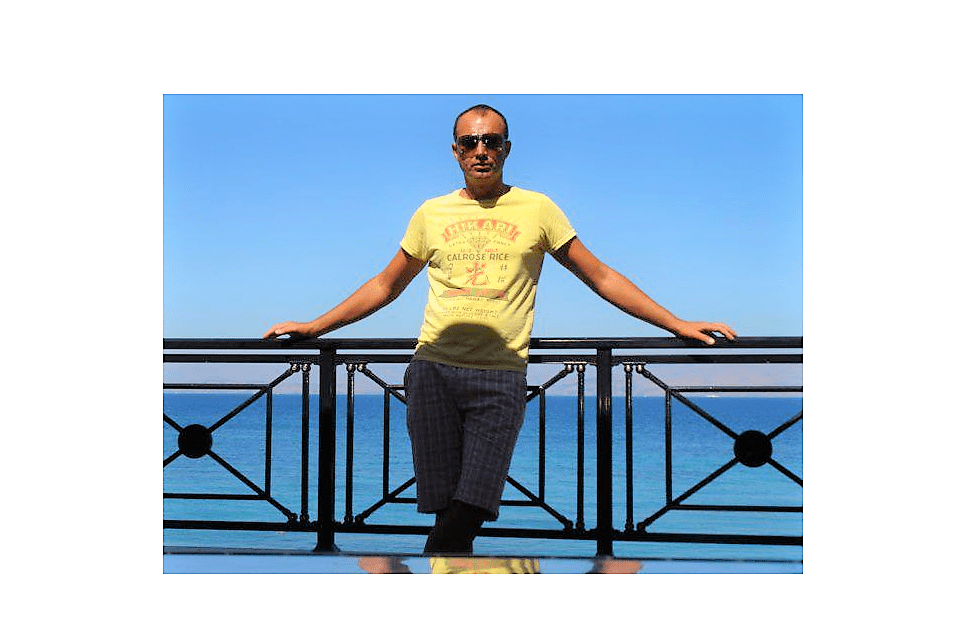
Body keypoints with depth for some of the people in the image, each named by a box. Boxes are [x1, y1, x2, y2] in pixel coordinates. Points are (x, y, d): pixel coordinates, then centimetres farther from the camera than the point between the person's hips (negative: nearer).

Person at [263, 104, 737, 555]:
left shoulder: (537, 208, 10)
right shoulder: (431, 213, 14)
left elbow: (601, 278, 13)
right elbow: (385, 286, 24)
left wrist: (677, 325, 8)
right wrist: (315, 328, 21)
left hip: (500, 375, -1)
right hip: (433, 370, 2)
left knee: (471, 509, -14)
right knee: (447, 513, -4)